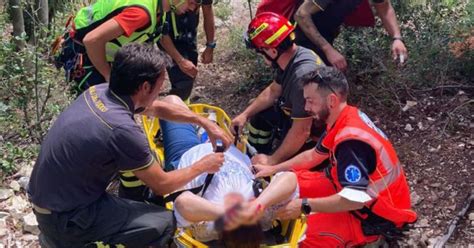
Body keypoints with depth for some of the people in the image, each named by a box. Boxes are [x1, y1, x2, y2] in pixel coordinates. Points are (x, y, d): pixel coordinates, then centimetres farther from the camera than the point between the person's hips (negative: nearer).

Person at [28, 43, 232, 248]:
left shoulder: (99, 91, -5)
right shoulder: (122, 129, -29)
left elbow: (157, 108, 13)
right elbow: (162, 186, -14)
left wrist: (205, 123, 14)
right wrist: (203, 166, 1)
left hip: (47, 195, 8)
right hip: (62, 218, -8)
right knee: (163, 223, -12)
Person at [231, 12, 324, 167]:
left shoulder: (302, 76, -38)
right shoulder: (291, 57, -9)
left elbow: (301, 132, -35)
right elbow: (273, 91, 9)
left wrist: (273, 160, -24)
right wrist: (245, 115, 6)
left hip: (316, 131, -9)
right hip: (299, 116, 10)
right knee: (260, 113, 17)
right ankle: (255, 158, 30)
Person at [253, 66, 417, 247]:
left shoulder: (352, 139, -32)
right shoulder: (344, 119, -1)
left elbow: (354, 199, -34)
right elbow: (314, 155, 15)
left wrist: (304, 205, -25)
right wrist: (273, 169, 13)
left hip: (379, 216, -9)